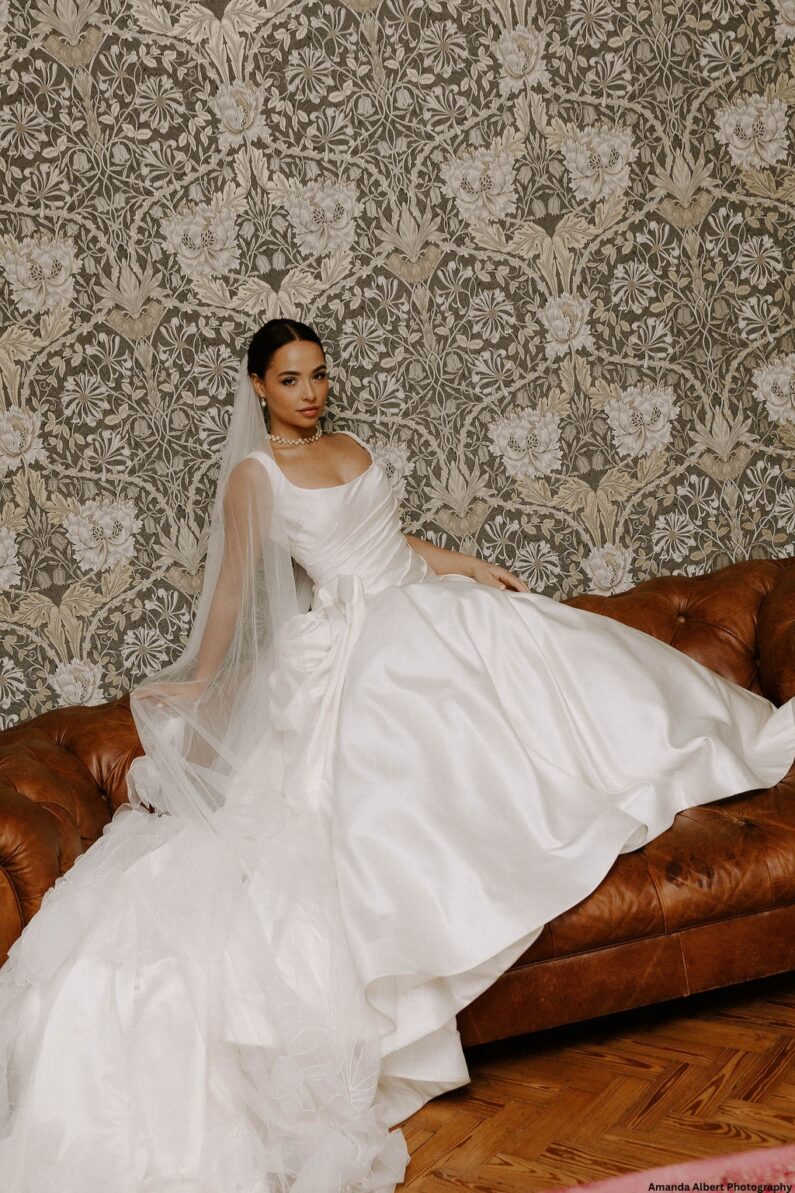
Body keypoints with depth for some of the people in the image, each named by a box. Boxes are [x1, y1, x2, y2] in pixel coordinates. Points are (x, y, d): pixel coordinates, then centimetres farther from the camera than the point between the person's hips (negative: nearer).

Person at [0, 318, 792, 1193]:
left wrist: (470, 567, 19)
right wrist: (198, 685, 2)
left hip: (427, 615, 7)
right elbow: (232, 587, -3)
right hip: (357, 651, -6)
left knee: (562, 653, 3)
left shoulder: (350, 446, 13)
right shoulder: (253, 475, -7)